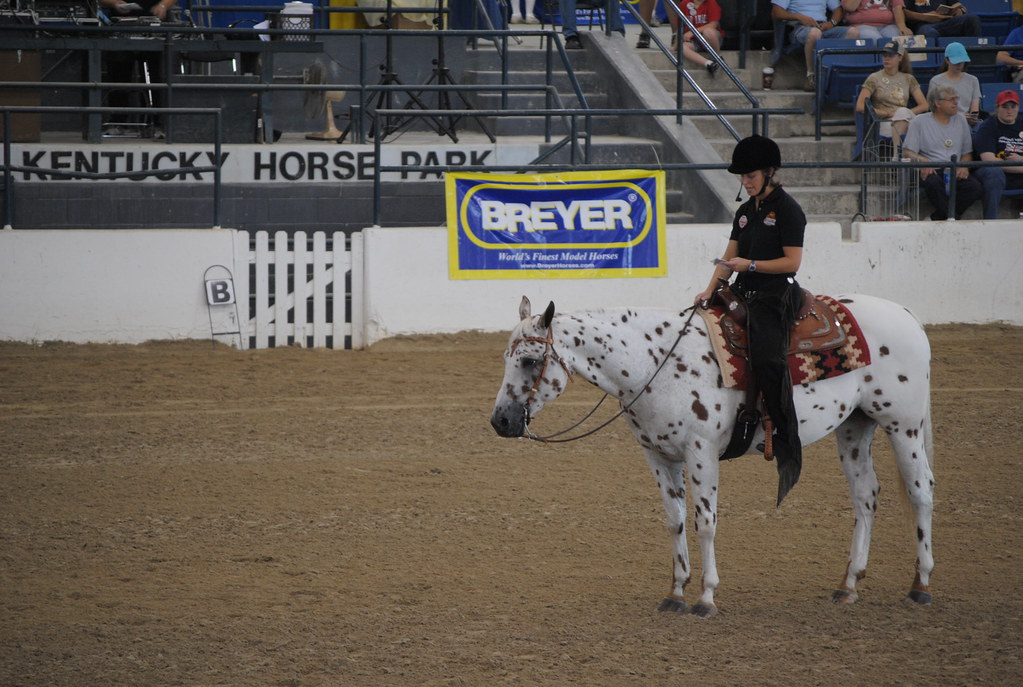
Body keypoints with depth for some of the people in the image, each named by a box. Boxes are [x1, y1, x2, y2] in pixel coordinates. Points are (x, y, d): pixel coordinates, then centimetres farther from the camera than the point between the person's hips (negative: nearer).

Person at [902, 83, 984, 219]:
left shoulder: (960, 121, 19)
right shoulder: (919, 122, 6)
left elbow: (967, 152, 20)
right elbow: (907, 153, 0)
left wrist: (964, 166, -2)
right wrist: (921, 160, -22)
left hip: (955, 172, 4)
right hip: (931, 171, -4)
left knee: (975, 187, -28)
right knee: (933, 183, -40)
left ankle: (937, 217, -18)